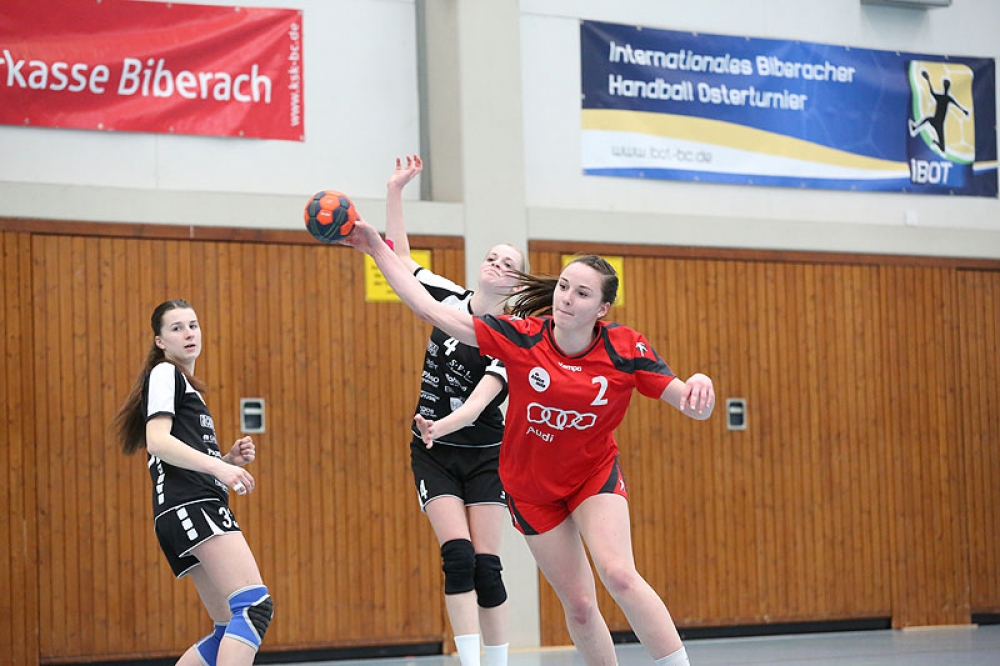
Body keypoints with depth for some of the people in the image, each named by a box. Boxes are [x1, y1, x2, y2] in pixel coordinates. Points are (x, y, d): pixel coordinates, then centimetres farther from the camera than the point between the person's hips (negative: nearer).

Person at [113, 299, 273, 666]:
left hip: (201, 508, 10)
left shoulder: (188, 387, 31)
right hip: (190, 504, -10)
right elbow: (157, 441, -13)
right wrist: (218, 466, -23)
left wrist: (230, 459, 13)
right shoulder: (165, 374, 3)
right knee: (256, 604, -24)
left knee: (230, 629, 7)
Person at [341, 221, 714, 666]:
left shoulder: (625, 349, -18)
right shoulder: (522, 336, -19)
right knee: (578, 605, 3)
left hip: (595, 474, -1)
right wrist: (378, 249, -19)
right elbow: (432, 311, -17)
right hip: (532, 486, 1)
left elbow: (694, 409, -19)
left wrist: (699, 384, -43)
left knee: (619, 575, -25)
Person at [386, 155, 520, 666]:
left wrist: (440, 426, -41)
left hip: (484, 455, -2)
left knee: (486, 565, -7)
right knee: (458, 555, -15)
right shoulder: (451, 300, 1)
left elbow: (479, 401, -22)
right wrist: (395, 191, 1)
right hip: (433, 455, 2)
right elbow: (400, 257, 9)